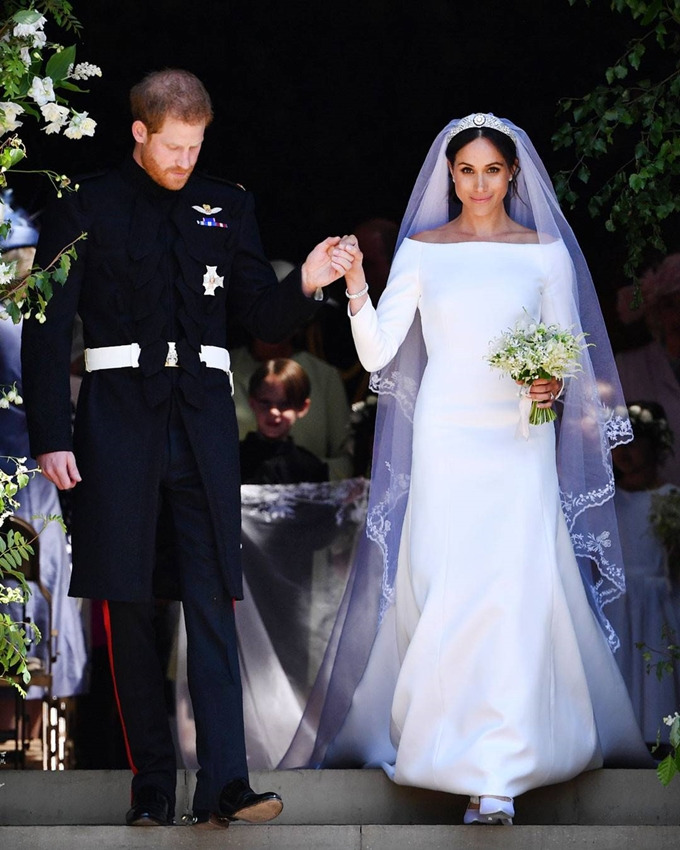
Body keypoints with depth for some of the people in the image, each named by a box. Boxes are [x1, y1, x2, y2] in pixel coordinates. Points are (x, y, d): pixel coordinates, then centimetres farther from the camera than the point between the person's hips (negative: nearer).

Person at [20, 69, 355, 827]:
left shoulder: (226, 208, 11)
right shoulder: (86, 209, 2)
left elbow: (261, 317, 11)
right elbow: (47, 330, 1)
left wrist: (304, 284, -11)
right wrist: (50, 438, -6)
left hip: (203, 421, 2)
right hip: (118, 416, -1)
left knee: (213, 605, -5)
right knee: (128, 605, 3)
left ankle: (224, 785, -10)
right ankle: (151, 785, 10)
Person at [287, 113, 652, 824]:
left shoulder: (546, 251, 5)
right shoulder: (421, 250, 6)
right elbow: (378, 353, 1)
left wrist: (554, 384, -12)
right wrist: (356, 287, -13)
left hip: (519, 440, -1)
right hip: (444, 438, 1)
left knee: (512, 589, -11)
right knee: (443, 591, -3)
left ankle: (497, 773, -13)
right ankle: (451, 734, 13)